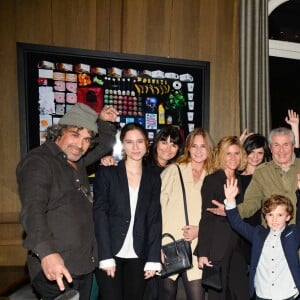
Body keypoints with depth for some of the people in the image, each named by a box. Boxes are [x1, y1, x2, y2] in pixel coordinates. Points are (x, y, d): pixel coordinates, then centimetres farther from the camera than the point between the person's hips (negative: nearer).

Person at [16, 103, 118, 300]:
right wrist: (46, 253, -42)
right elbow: (33, 209, -28)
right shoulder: (38, 162, -14)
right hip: (56, 270, -8)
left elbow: (105, 145, 26)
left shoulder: (77, 162, 10)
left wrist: (105, 122, 6)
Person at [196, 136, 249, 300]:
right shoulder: (211, 180, -7)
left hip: (237, 247, 6)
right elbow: (206, 218, -11)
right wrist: (203, 253, -13)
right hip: (217, 247, -5)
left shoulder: (241, 180, 10)